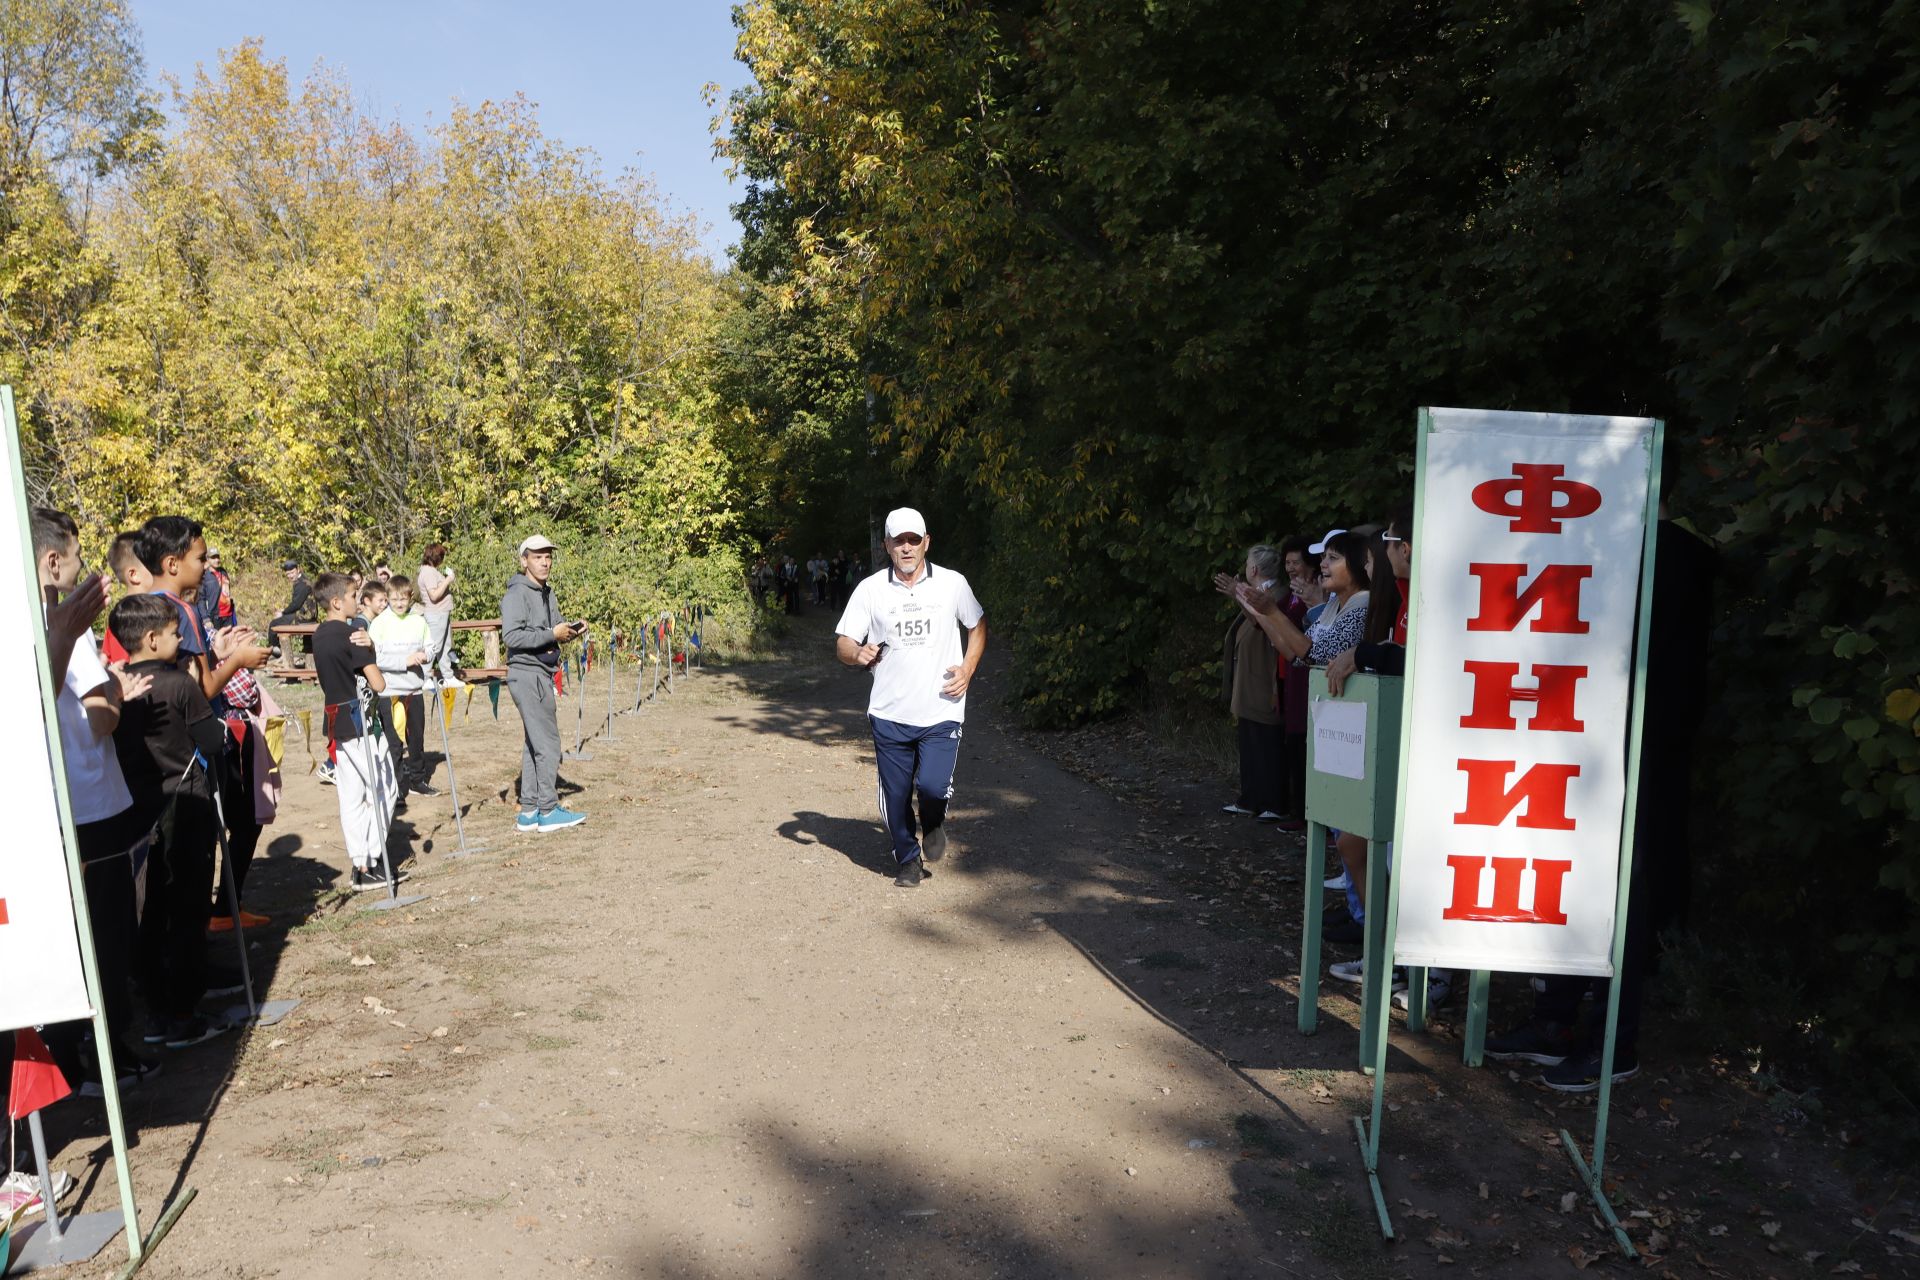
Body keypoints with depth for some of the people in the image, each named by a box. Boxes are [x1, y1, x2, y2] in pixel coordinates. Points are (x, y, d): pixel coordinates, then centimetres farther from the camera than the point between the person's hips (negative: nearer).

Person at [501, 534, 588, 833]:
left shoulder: (546, 593, 16)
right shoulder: (517, 594, -12)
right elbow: (511, 637, -21)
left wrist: (570, 630, 0)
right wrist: (552, 634, -22)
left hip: (542, 673, 10)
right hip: (527, 674, -10)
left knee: (534, 743, 12)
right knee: (548, 743, -7)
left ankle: (529, 812, 19)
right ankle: (548, 811, 0)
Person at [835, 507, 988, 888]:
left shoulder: (953, 584, 1)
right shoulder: (870, 589, 0)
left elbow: (978, 625, 17)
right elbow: (842, 643, 2)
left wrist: (968, 668, 2)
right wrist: (857, 653, -21)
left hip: (941, 711, -1)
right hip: (889, 714, 1)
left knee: (933, 786, -15)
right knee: (896, 795, 8)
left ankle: (933, 824, 21)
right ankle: (907, 860, 33)